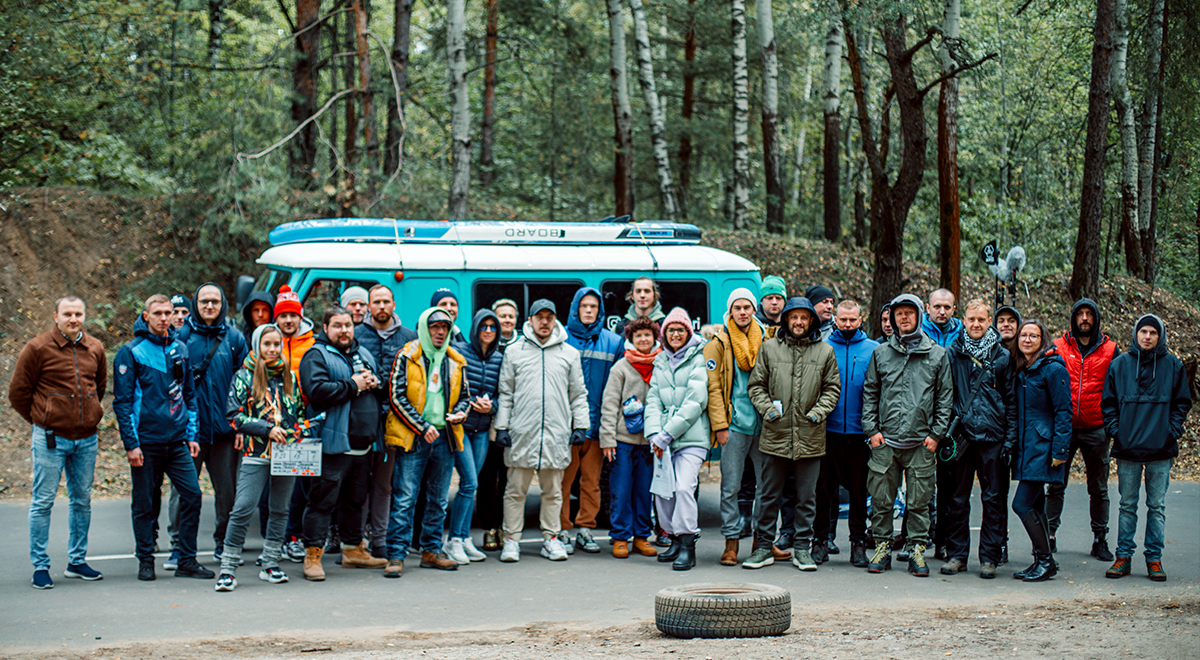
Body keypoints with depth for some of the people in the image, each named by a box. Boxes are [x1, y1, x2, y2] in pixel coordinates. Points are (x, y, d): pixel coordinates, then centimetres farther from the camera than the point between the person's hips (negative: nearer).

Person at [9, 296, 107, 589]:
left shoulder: (95, 348, 7)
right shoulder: (38, 348, -7)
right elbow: (18, 392, -1)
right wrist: (41, 421, 4)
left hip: (86, 438, 5)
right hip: (51, 438, -5)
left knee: (82, 500, 11)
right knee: (43, 501, -1)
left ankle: (77, 561, 22)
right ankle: (40, 566, 6)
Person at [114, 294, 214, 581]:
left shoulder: (180, 349, 11)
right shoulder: (131, 353, -4)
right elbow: (122, 401, -6)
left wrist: (191, 434, 10)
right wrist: (131, 443, -11)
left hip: (178, 442, 4)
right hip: (146, 443, -4)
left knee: (192, 494, -3)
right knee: (144, 503, 3)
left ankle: (187, 560, 6)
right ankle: (146, 560, 16)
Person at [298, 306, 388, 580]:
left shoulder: (364, 354, 18)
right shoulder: (316, 356, -6)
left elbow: (385, 390, 23)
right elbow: (317, 391, -22)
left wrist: (374, 383, -1)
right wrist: (354, 386, -14)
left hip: (363, 445, 8)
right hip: (333, 442, -8)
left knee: (356, 499, 17)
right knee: (323, 500, -5)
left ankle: (353, 549, 29)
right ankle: (312, 555, -1)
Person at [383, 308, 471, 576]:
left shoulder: (455, 361, 12)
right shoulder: (407, 356, -3)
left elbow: (464, 395, 22)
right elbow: (397, 396, -7)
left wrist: (459, 413, -1)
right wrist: (422, 427, -12)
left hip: (444, 438, 5)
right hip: (413, 438, -5)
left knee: (438, 499, 11)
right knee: (405, 498, -7)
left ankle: (432, 551, 21)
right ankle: (396, 555, -6)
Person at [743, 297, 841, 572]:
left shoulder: (825, 351, 6)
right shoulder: (770, 348, 5)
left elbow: (832, 387, 11)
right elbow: (756, 385, 9)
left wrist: (818, 412, -4)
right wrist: (767, 409, -6)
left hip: (810, 437, 0)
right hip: (775, 435, 0)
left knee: (807, 497, 7)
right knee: (769, 495, 6)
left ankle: (802, 547, 15)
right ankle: (765, 547, 14)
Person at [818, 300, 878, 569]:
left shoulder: (873, 350, 5)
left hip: (859, 430, 0)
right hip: (828, 428, 0)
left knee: (858, 488, 4)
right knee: (824, 486, 3)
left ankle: (859, 542, 12)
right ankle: (821, 539, 12)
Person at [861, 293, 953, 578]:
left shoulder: (937, 355, 6)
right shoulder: (880, 353, 9)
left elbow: (945, 397, 7)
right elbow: (870, 394, 12)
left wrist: (936, 433, 0)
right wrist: (871, 429, 1)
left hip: (921, 442, -1)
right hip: (885, 441, 1)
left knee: (919, 502, 1)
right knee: (881, 499, 3)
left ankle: (918, 550, 9)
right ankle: (882, 547, 14)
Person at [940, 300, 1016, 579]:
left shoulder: (1002, 356, 4)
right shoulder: (953, 353, 5)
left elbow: (1011, 400, 6)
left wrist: (1010, 440, 0)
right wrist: (945, 431, -1)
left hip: (992, 437, -1)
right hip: (960, 435, 1)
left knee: (993, 499, 2)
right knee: (957, 498, 6)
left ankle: (990, 557, 9)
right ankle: (956, 554, 15)